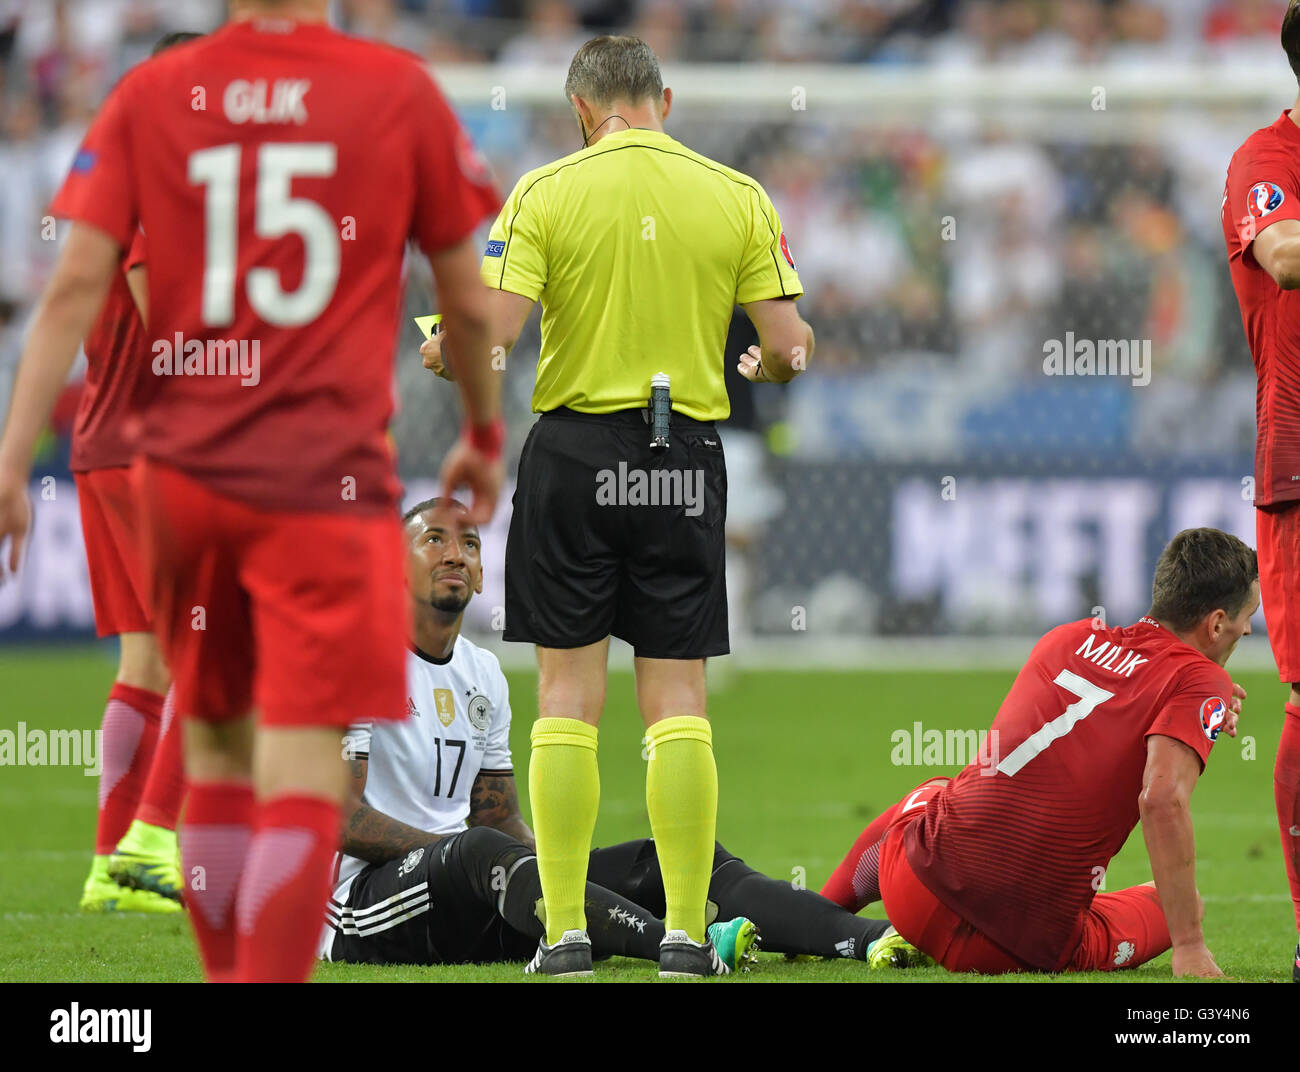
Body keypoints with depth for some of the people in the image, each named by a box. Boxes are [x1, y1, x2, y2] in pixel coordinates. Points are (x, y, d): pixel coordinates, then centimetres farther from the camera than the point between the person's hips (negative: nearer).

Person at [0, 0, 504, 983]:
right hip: (328, 477, -3)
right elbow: (469, 303, 8)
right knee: (302, 767, -7)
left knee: (215, 745, 16)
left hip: (181, 471, 3)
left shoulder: (151, 95, 3)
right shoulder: (401, 92, 0)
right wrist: (486, 437, 24)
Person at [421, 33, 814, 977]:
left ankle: (565, 930, 2)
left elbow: (489, 333, -12)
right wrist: (774, 364, 22)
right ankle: (687, 933, 0)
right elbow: (787, 348, -1)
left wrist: (440, 355, 10)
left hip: (574, 452, -1)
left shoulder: (545, 193, -5)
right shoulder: (737, 198, 1)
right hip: (688, 459, 1)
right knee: (678, 702, 4)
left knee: (568, 695, 5)